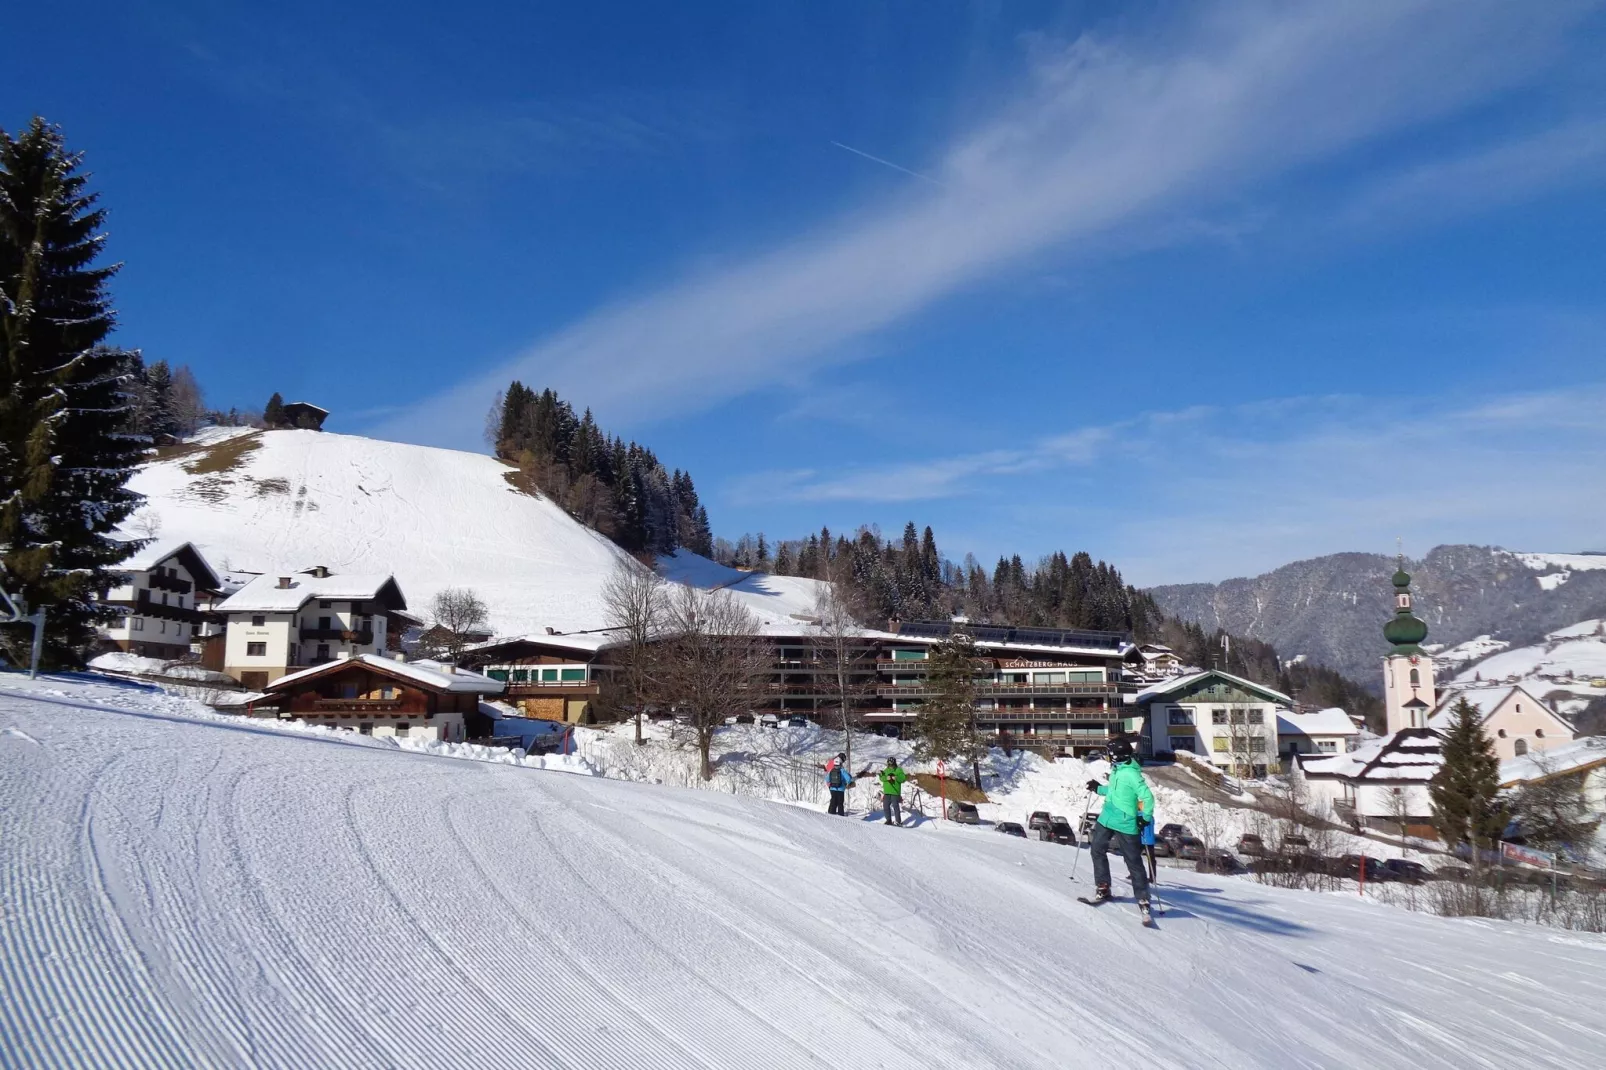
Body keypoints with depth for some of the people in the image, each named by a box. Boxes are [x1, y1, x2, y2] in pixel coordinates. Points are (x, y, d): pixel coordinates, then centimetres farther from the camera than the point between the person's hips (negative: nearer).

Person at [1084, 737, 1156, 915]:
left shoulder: (1130, 773, -20)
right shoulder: (1117, 770, 7)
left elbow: (1147, 797, -21)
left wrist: (1146, 817, -19)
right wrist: (1098, 788, 30)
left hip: (1125, 824, -9)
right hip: (1106, 819, 9)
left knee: (1134, 861, -1)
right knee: (1097, 850, 12)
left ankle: (1143, 899, 7)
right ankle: (1102, 888, 25)